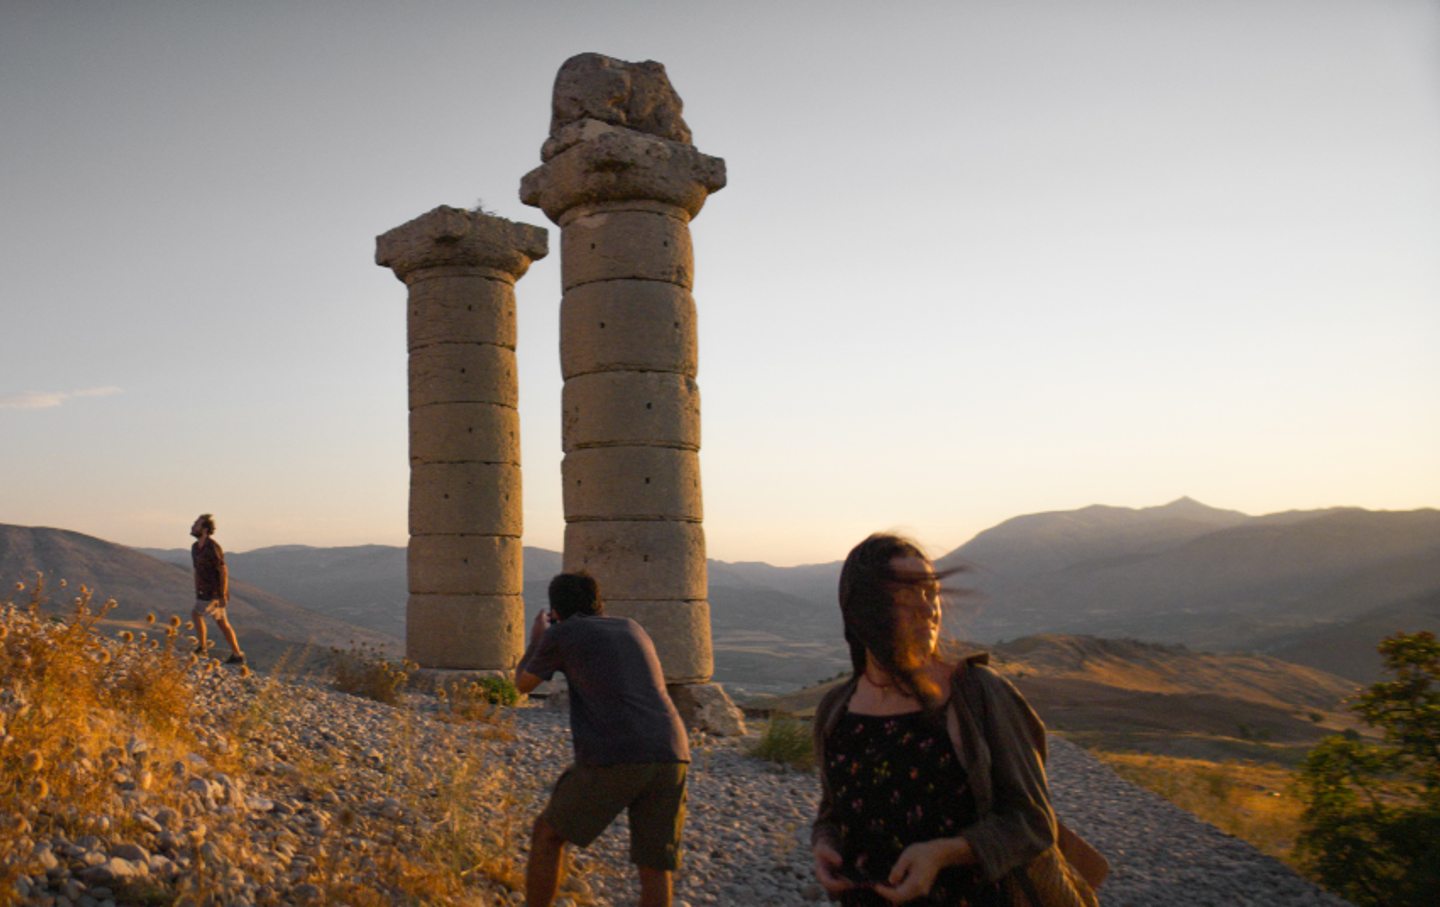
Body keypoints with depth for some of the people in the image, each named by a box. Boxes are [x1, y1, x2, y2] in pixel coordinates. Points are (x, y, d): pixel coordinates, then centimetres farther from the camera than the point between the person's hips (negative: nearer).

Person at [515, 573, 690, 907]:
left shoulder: (561, 634, 10)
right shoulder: (632, 628, 26)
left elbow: (523, 684, 26)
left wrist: (536, 637, 43)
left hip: (612, 758, -4)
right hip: (670, 757, 4)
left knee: (548, 833, 19)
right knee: (656, 870, 12)